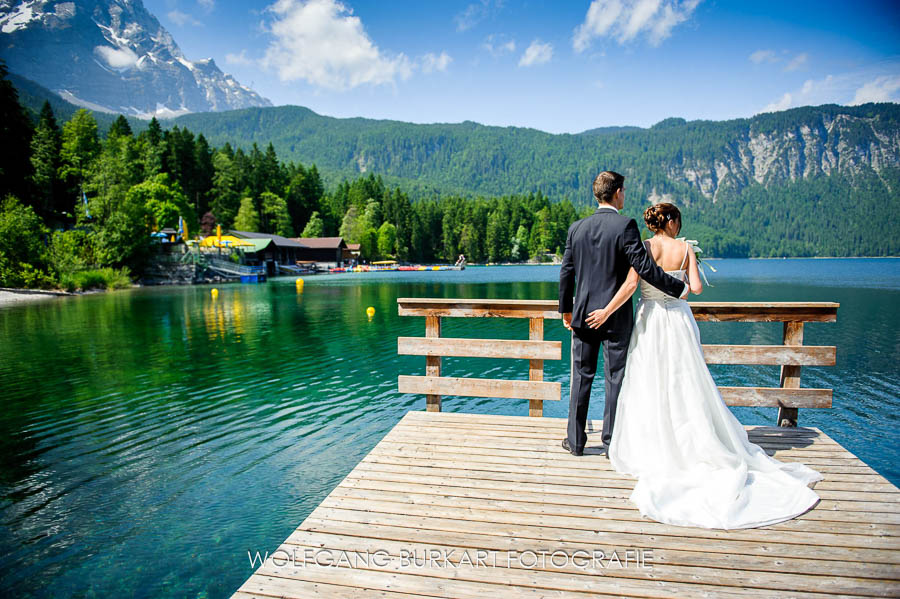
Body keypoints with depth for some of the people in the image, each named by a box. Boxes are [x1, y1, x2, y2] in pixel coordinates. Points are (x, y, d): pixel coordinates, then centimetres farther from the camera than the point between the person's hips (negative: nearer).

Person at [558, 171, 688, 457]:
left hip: (583, 315, 4)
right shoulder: (625, 225, -11)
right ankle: (611, 442, 18)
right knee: (615, 378, 8)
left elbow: (566, 272, 6)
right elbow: (645, 267, -15)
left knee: (581, 377, 12)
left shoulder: (576, 227, 3)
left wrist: (566, 310, 16)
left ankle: (576, 441, 20)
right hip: (616, 316, -4)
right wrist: (678, 288, -2)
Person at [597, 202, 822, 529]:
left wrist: (606, 311, -12)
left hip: (650, 322, -2)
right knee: (687, 385, 13)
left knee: (650, 388, 6)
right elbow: (696, 288, -5)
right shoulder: (685, 248, 0)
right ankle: (695, 444, 21)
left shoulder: (644, 247, -7)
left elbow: (629, 285, -18)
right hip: (678, 319, 2)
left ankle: (654, 449, 12)